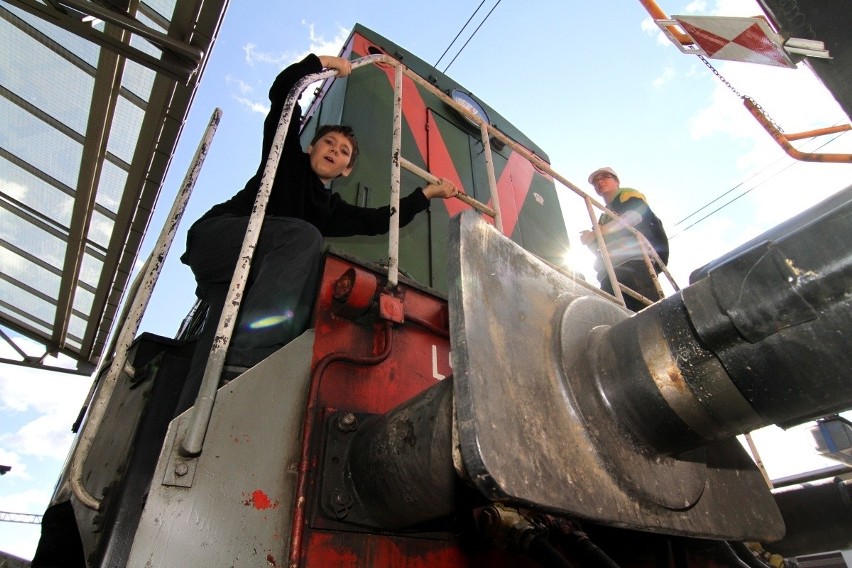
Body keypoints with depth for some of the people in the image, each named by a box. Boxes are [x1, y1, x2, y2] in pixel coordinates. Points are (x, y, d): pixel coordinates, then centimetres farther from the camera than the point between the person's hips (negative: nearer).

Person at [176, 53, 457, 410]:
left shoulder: (330, 207, 24)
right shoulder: (288, 158, 15)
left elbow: (379, 220, 20)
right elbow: (282, 92, 8)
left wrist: (428, 193, 24)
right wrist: (323, 62, 13)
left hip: (244, 279, 6)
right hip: (216, 235, -6)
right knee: (303, 236, -32)